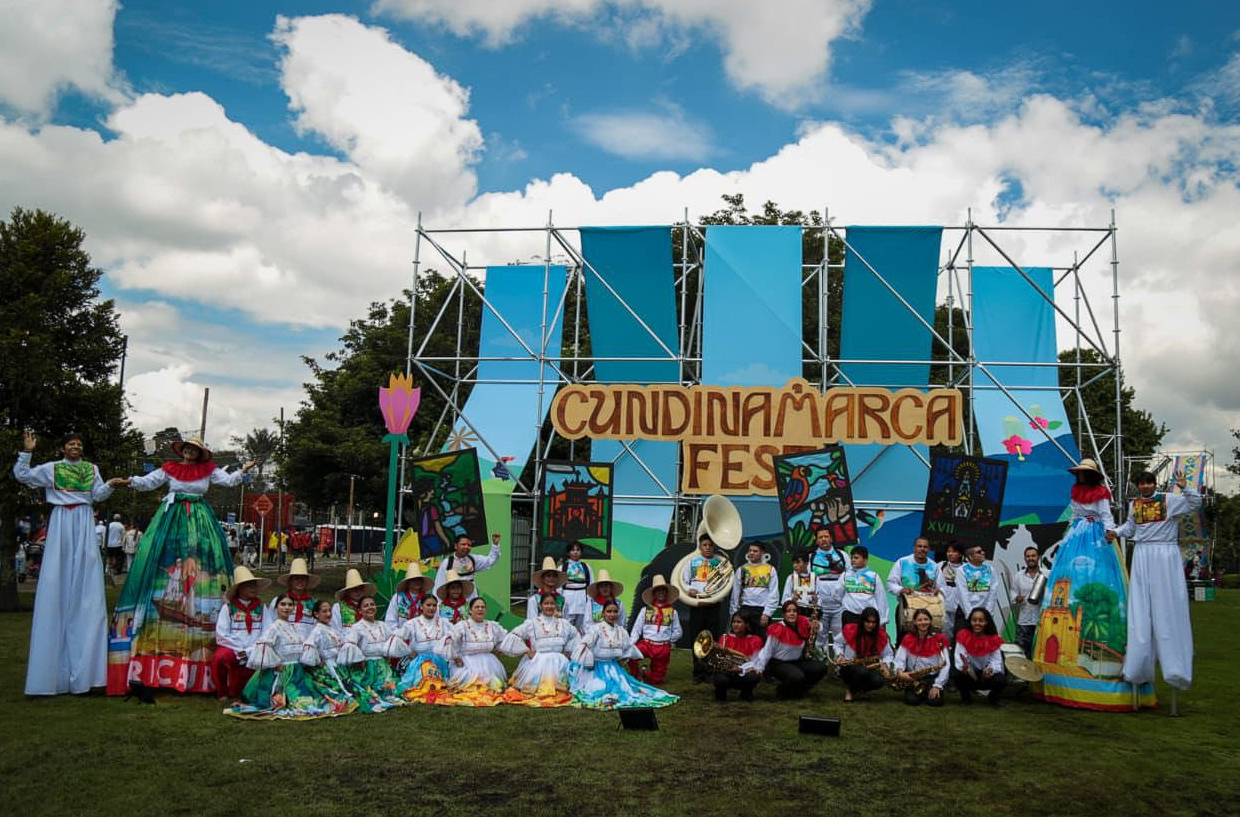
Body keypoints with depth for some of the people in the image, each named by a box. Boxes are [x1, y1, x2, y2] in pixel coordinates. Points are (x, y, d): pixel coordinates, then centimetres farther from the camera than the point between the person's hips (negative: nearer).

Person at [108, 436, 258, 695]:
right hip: (172, 516, 0)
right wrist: (132, 481, -11)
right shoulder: (169, 468, 9)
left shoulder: (209, 470, 8)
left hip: (199, 519, 0)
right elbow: (148, 482, 7)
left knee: (202, 558, -7)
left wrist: (243, 471, -15)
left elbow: (228, 480, 1)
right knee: (162, 556, -6)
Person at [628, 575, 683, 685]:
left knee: (657, 680, 3)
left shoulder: (672, 612, 7)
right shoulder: (645, 610, 5)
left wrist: (667, 640, 1)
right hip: (646, 643, -1)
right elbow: (636, 630, 1)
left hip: (663, 648, 1)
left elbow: (678, 632, 12)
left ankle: (647, 674, 38)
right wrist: (631, 643, -13)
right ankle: (635, 676, -3)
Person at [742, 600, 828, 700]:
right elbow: (767, 651, -15)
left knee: (821, 668, -12)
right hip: (778, 663, -6)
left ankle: (800, 690, 8)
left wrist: (813, 629, -9)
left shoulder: (803, 625, -4)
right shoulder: (777, 630, -19)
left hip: (797, 661, 6)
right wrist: (759, 668, -23)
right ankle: (782, 691, 1)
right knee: (797, 676, -33)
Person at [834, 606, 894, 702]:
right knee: (862, 671, -39)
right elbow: (837, 643, 6)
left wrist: (885, 664, -14)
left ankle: (863, 690, 7)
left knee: (879, 681, -32)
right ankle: (851, 691, -4)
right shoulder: (850, 630, -11)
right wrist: (840, 655, -12)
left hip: (870, 669, 2)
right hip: (849, 668, -2)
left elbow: (888, 654, 6)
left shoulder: (881, 635, -5)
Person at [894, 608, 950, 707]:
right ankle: (918, 692, 9)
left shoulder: (940, 639, -3)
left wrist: (937, 685, -16)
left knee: (935, 701, -26)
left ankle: (932, 690, 9)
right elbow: (899, 659, -6)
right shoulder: (908, 639, 0)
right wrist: (900, 672, -28)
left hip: (933, 677, 0)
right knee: (912, 700, -26)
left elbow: (946, 665, -7)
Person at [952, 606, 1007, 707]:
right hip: (969, 674, -1)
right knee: (956, 674, -33)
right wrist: (963, 667, -43)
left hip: (987, 675, 1)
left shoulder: (994, 639, -9)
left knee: (1001, 679, -31)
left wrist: (991, 669, -39)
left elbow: (996, 662, -15)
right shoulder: (963, 636, -12)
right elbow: (959, 659, -19)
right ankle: (966, 696, 3)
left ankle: (995, 697, 8)